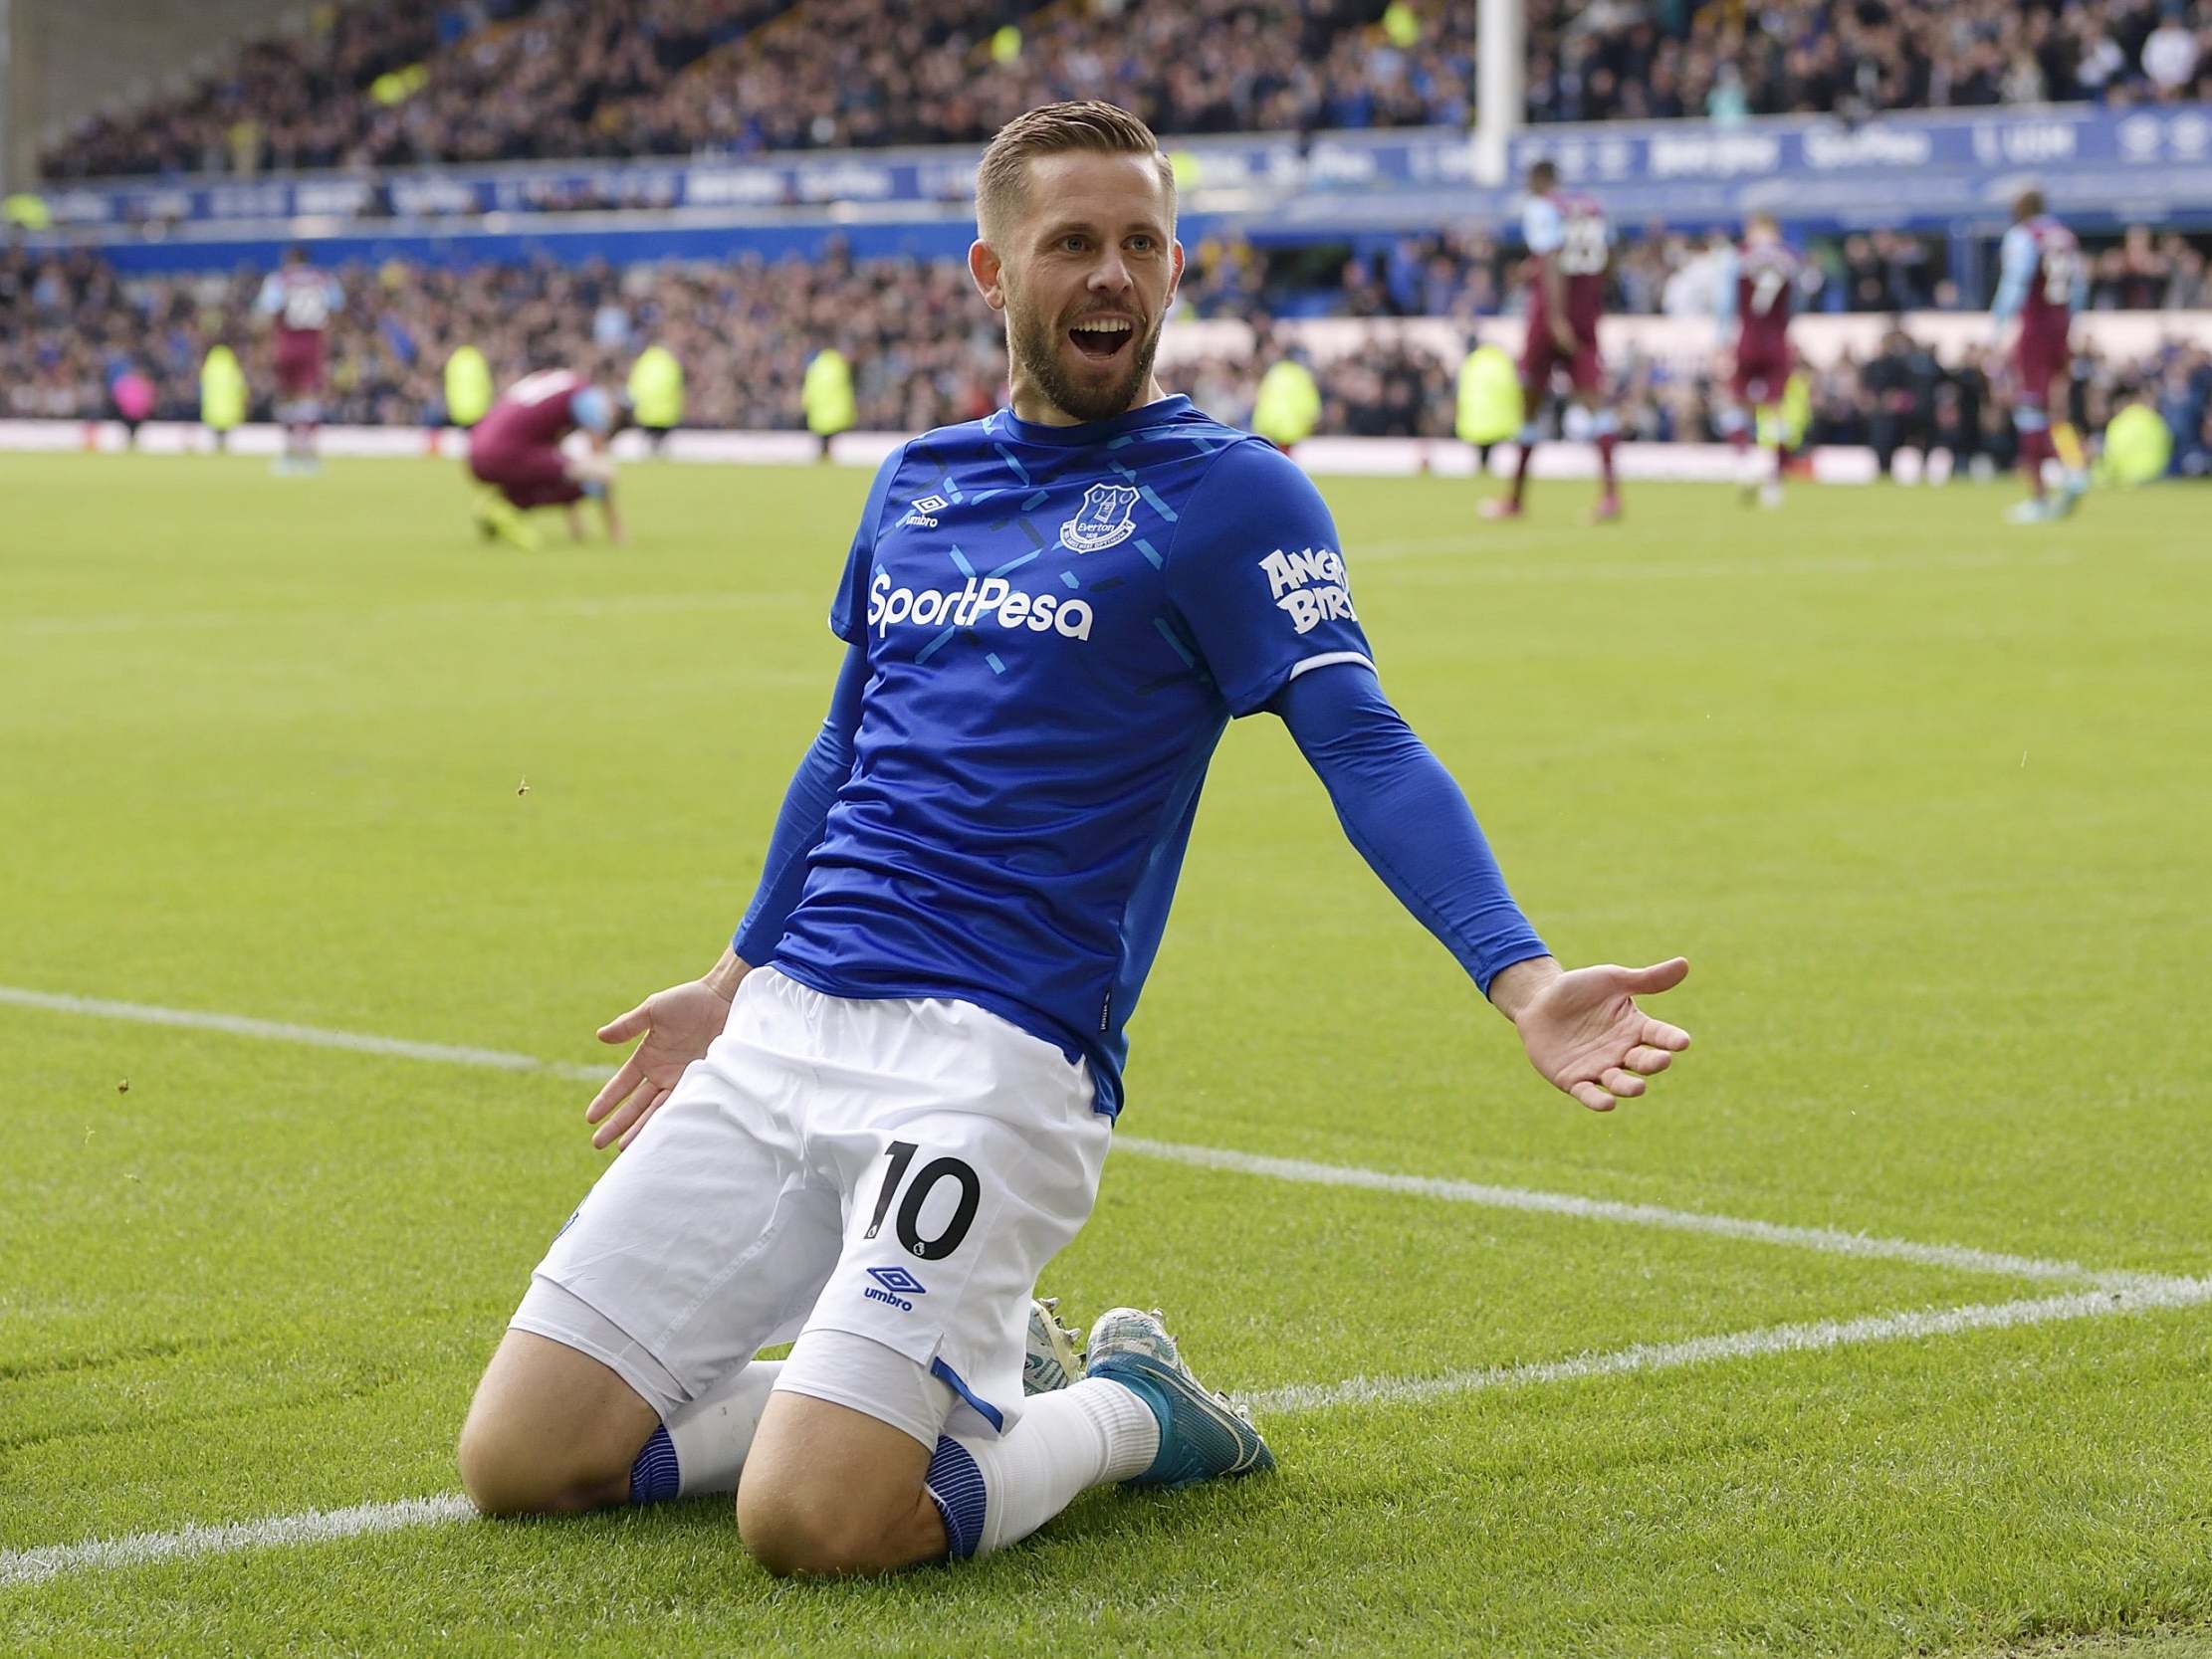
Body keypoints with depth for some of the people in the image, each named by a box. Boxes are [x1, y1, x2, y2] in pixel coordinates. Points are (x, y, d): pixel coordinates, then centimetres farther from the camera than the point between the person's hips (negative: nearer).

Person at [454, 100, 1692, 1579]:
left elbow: (1366, 750, -13)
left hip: (994, 1057, -6)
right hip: (788, 1022, 6)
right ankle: (970, 1381, 18)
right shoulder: (916, 483, 16)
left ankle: (1121, 1414, 8)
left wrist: (1522, 976, -29)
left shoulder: (1229, 493, -2)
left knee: (812, 1524, -23)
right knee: (519, 1463, 1)